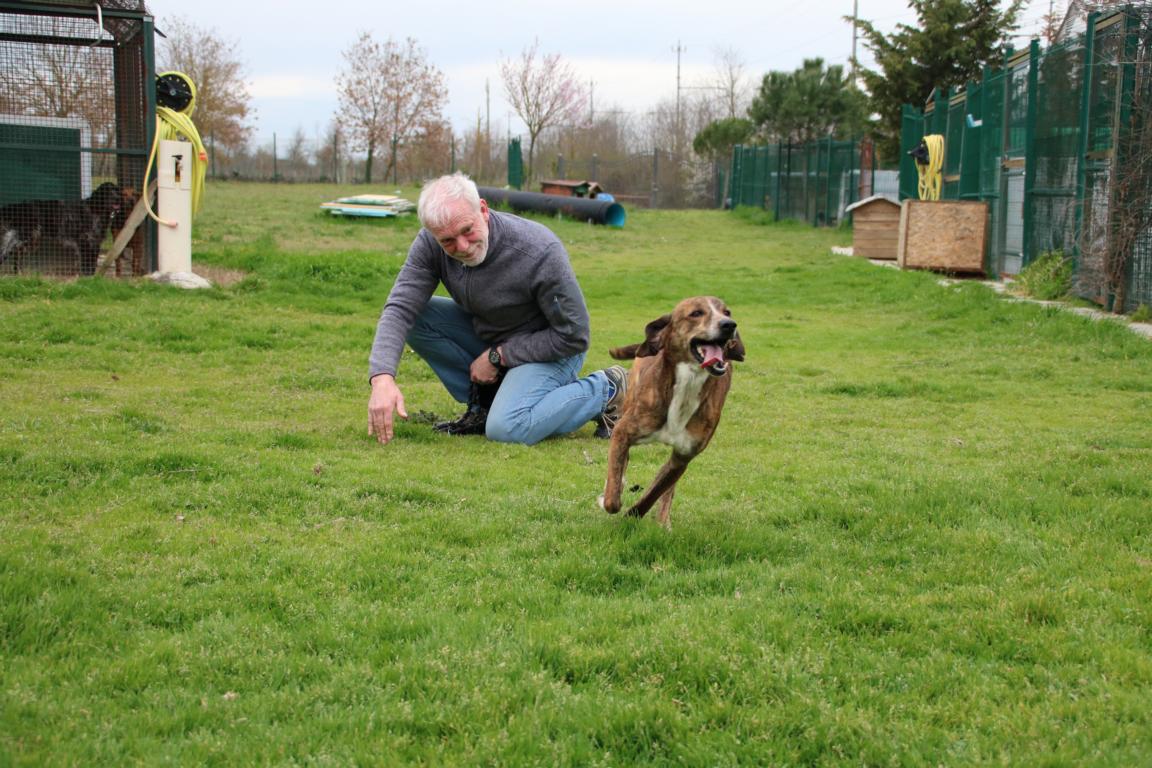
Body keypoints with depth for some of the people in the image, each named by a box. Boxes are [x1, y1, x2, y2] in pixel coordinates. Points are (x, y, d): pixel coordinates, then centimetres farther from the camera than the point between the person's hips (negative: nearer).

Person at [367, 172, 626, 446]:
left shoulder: (539, 251, -31)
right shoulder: (430, 244, -17)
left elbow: (574, 336, -23)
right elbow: (400, 308, -25)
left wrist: (498, 357, -21)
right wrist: (382, 377, -42)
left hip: (550, 348, -6)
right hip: (488, 334, 6)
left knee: (506, 429, -31)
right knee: (416, 319, -16)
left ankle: (605, 391, -5)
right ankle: (483, 405, -1)